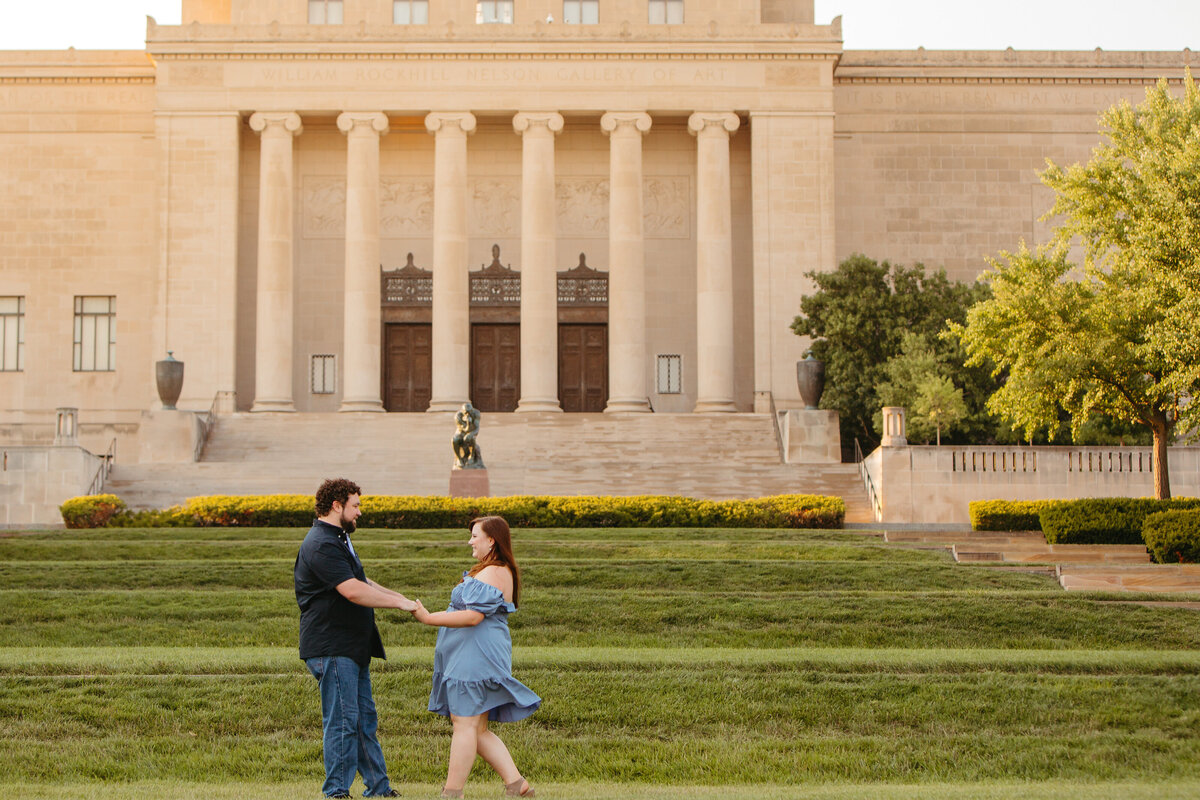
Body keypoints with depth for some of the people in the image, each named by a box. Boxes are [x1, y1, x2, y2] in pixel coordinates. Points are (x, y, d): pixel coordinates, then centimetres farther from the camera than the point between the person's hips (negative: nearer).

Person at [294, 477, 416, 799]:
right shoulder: (321, 545, -17)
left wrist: (398, 596, 16)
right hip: (332, 648, -11)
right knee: (342, 721, -6)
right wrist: (400, 603, -18)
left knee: (365, 719, 13)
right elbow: (353, 591, -25)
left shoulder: (339, 540, 19)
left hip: (353, 648, 11)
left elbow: (362, 582, 28)